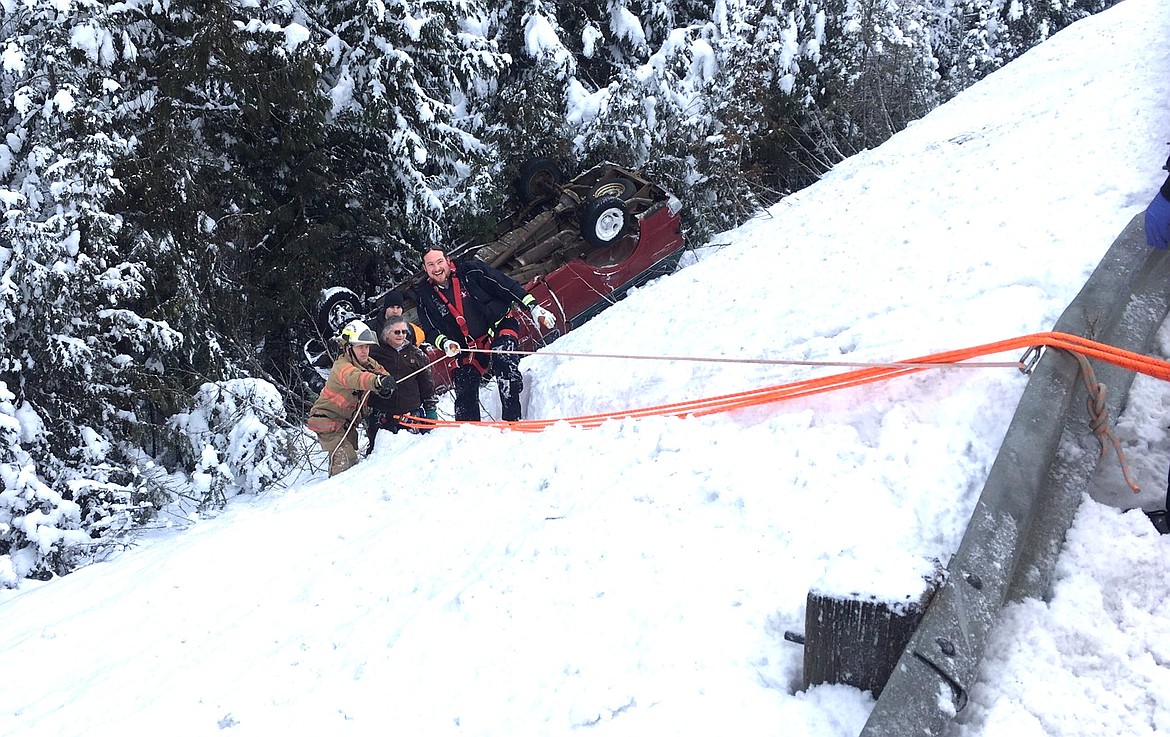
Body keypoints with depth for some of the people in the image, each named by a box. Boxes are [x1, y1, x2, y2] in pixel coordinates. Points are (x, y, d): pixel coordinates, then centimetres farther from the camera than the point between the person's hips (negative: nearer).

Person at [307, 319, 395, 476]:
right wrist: (377, 381, -68)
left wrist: (386, 388, -32)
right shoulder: (341, 367, -26)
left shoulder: (369, 363, 0)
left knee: (351, 456, 13)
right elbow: (355, 377, -47)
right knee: (345, 459, -21)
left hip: (348, 420, 8)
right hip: (328, 420, -8)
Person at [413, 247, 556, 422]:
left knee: (503, 361, -32)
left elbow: (507, 286, -7)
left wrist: (534, 308, -13)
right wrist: (445, 344, -21)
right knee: (464, 394, -3)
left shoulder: (471, 270, -9)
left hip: (499, 328, -4)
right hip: (468, 348, 4)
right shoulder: (425, 296, -1)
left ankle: (512, 419, -31)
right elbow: (431, 332, 1)